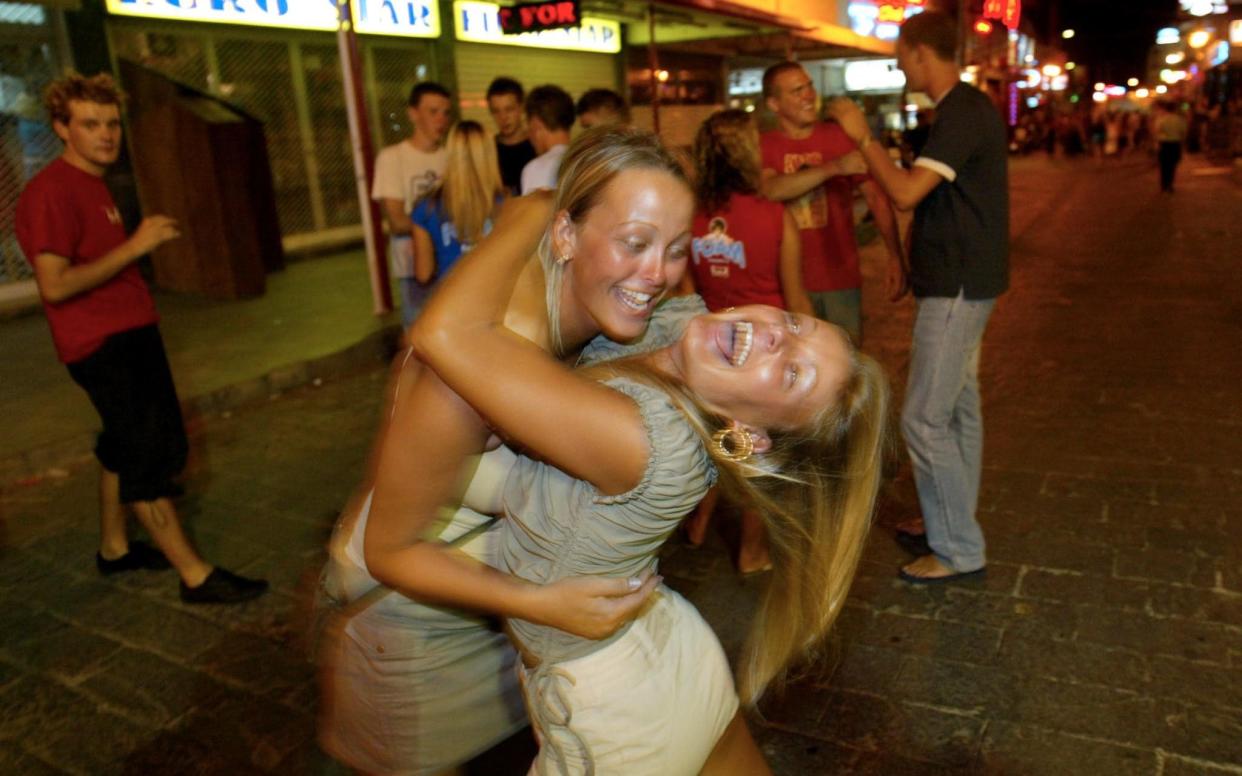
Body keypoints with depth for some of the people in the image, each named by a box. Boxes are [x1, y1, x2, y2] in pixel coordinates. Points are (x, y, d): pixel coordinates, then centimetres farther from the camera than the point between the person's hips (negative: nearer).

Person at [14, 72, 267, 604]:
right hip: (103, 345, -10)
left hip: (132, 335, 10)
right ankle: (195, 576, -1)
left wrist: (148, 240, 9)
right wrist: (134, 245, -23)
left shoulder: (92, 182, 15)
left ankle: (114, 548, 35)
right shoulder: (50, 192, -17)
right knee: (148, 458, -7)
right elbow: (55, 285, -23)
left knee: (126, 446, 19)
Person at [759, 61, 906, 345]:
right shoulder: (762, 146, -1)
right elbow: (769, 190, -20)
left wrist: (895, 257, -9)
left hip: (841, 279, 1)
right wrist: (834, 167, -29)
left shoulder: (841, 136, 1)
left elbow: (876, 197, 1)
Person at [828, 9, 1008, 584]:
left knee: (924, 418, -7)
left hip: (957, 286, -11)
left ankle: (959, 551, 5)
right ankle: (951, 523, 30)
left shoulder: (963, 113, -19)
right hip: (960, 280, 11)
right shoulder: (963, 108, 14)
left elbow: (906, 193, -27)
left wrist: (862, 137, -16)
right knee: (958, 408, 17)